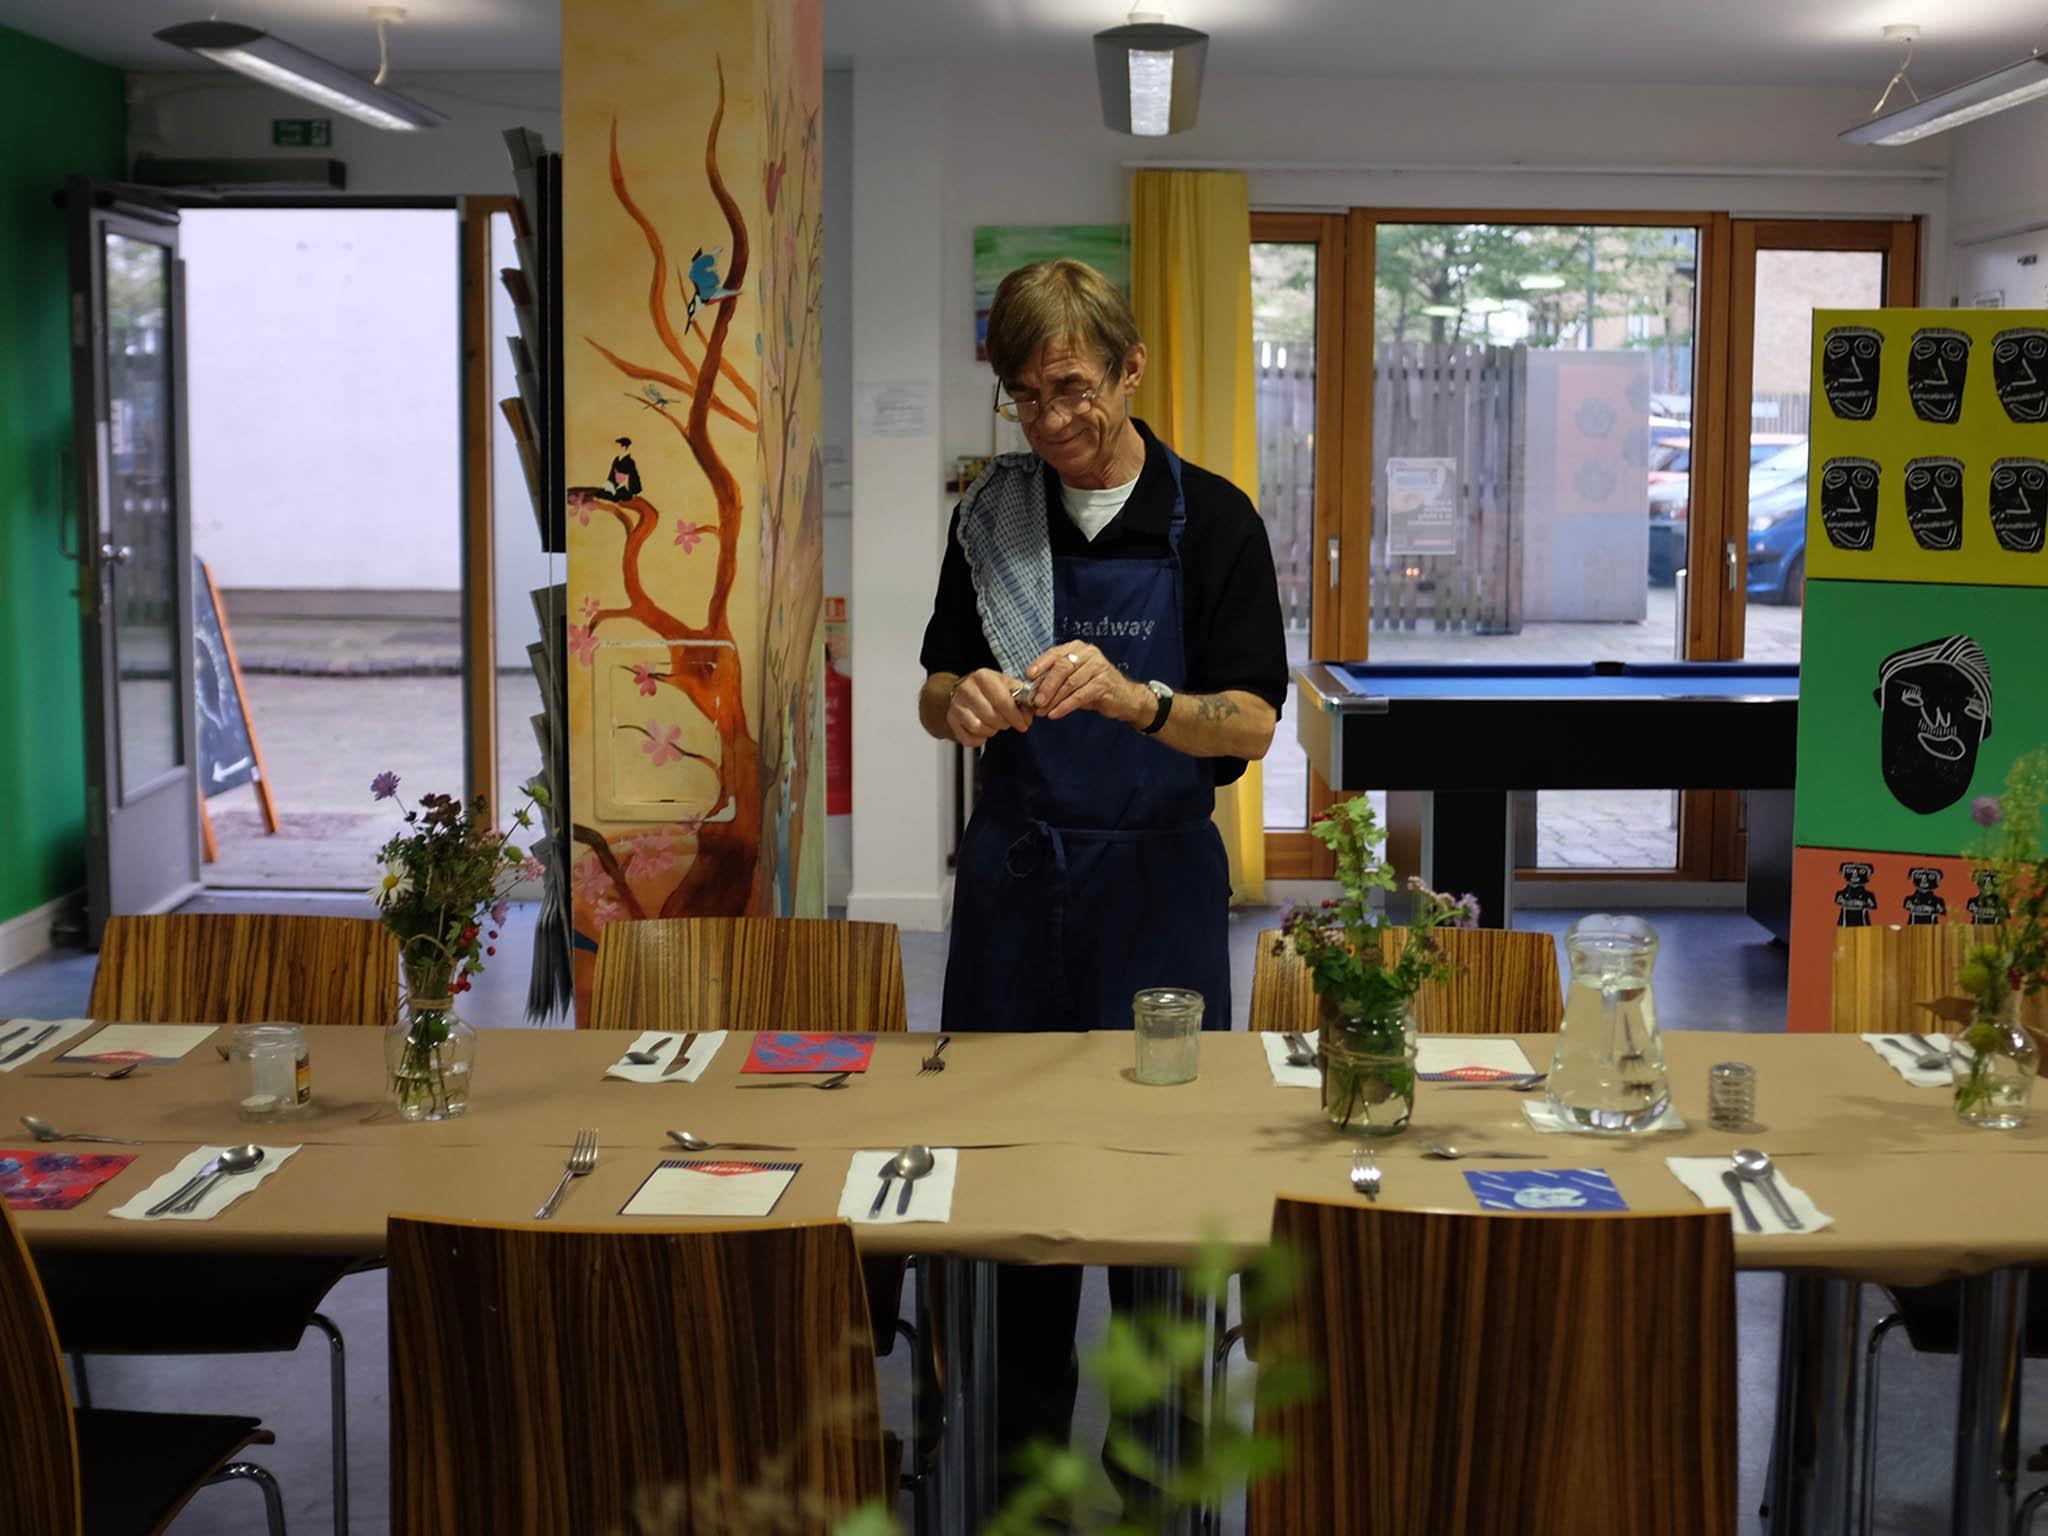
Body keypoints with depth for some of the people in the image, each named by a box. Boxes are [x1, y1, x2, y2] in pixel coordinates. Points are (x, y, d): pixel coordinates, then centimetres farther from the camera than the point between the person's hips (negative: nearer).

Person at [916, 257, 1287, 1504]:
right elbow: (937, 692, 8)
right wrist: (966, 703, -15)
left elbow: (1252, 725, -9)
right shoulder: (994, 514, 3)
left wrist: (1131, 697, -27)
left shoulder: (1211, 519, -5)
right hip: (1017, 870, 3)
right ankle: (1031, 1420, 22)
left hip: (1156, 878, -2)